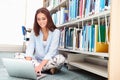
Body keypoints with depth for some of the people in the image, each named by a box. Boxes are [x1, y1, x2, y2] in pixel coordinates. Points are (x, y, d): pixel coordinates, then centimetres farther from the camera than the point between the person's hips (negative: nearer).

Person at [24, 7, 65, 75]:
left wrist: (41, 65, -35)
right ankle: (48, 68, -21)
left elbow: (52, 51, -21)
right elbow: (30, 48, -11)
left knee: (61, 58, -35)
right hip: (38, 60, 4)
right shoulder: (34, 32, 1)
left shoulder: (56, 32, -10)